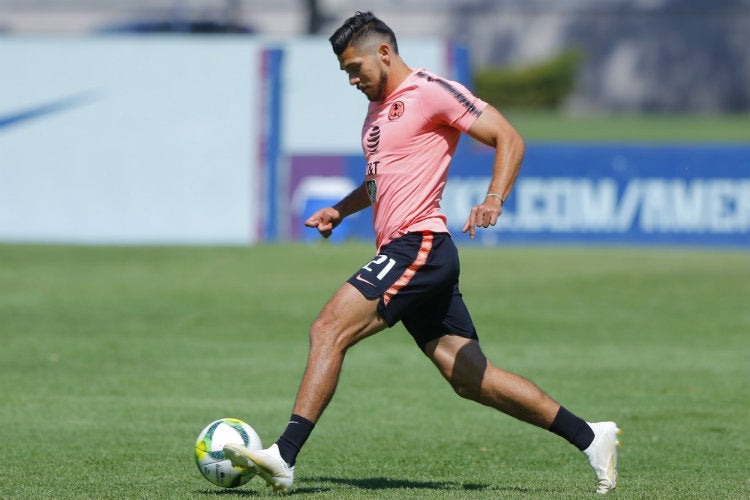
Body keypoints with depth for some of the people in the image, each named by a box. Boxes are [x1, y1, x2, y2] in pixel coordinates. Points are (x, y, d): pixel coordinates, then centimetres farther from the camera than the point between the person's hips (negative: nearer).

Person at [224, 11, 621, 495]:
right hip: (405, 254, 10)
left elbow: (509, 138, -10)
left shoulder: (431, 91, -6)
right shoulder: (379, 108, 22)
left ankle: (284, 456, -21)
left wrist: (493, 201, -24)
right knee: (471, 377, 5)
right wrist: (340, 210, 24)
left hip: (419, 245, -10)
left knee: (329, 329, -17)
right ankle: (589, 437, 8)